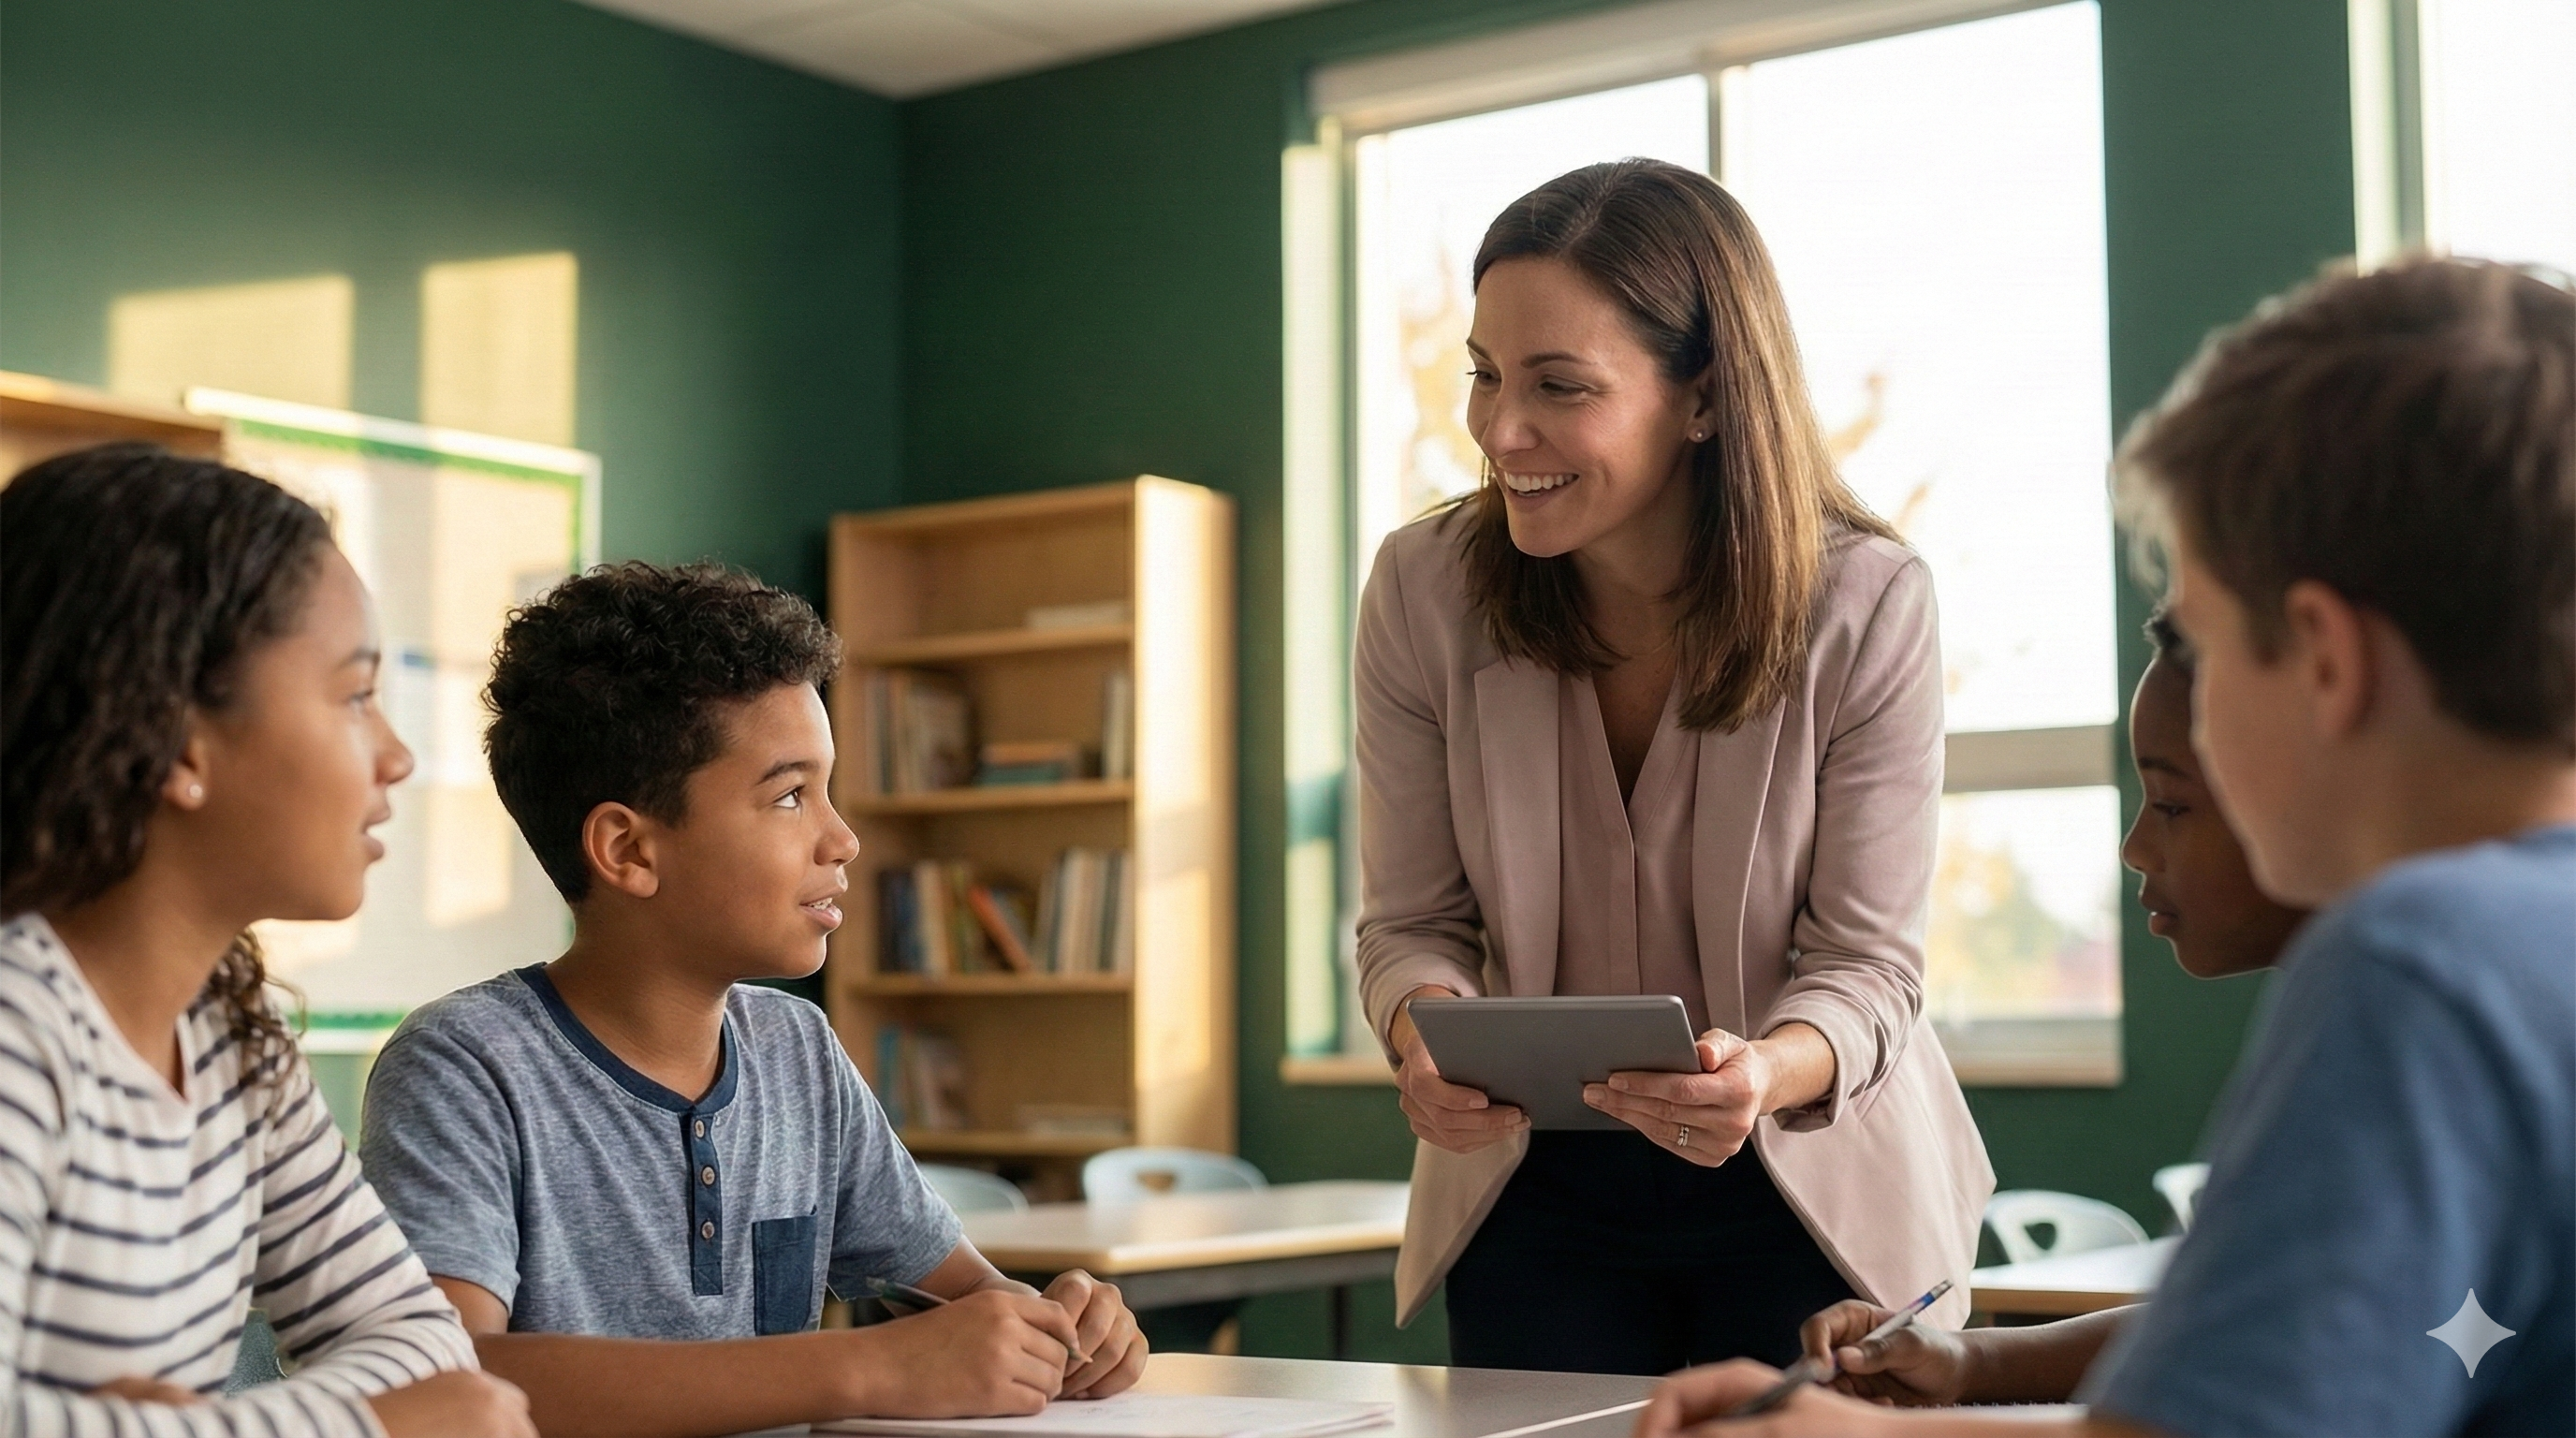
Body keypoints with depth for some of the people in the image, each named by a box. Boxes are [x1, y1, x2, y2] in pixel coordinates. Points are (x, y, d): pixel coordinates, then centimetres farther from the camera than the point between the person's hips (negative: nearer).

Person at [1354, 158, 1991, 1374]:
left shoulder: (1867, 606, -17)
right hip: (1535, 1188, 2)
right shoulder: (1421, 590, -12)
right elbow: (1411, 921, -5)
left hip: (1814, 1192, -1)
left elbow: (1865, 958, -14)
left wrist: (1768, 1071, -36)